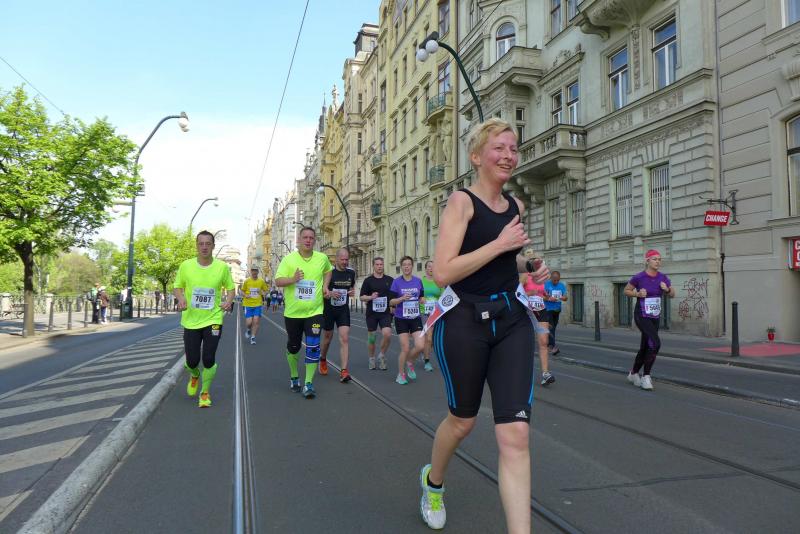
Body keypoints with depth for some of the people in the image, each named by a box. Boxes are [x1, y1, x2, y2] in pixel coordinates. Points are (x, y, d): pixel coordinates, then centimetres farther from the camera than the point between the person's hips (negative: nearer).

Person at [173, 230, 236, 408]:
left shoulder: (222, 267, -5)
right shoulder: (186, 266, -4)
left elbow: (231, 287, 7)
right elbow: (178, 286, 9)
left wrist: (229, 301, -13)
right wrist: (180, 299, -12)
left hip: (213, 320, -1)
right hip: (191, 321, 1)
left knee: (209, 360, -5)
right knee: (192, 361, 5)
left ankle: (205, 392, 19)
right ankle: (194, 376, 43)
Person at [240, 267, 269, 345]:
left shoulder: (261, 281, 2)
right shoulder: (246, 281, -1)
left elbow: (265, 291, 13)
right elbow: (242, 291, 8)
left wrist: (264, 293, -9)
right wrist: (245, 295, -13)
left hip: (258, 304, 1)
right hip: (248, 304, -1)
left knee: (256, 321, -6)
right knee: (249, 322, -5)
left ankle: (253, 337, 7)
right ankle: (249, 330, 30)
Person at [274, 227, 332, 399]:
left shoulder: (322, 258, 1)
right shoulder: (289, 259, -5)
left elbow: (328, 271, 22)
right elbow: (278, 281, -7)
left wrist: (325, 287, 7)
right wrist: (292, 279, -26)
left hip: (314, 311, 0)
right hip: (292, 312, 0)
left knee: (313, 347, -11)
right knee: (293, 347, 13)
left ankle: (308, 384, -2)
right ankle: (294, 377, 37)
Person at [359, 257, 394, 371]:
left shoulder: (390, 280, 6)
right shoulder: (368, 280, 1)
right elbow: (361, 297, 1)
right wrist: (370, 297, -17)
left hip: (385, 313, 1)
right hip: (371, 313, 0)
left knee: (387, 334, -16)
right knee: (371, 337, 7)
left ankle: (382, 355, 8)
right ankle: (371, 359, 27)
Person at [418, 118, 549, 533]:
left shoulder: (516, 206, 10)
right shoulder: (462, 201, -9)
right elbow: (443, 273, -20)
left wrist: (527, 266, 7)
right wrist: (500, 244, -19)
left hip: (512, 321, 5)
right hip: (464, 322, -5)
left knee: (516, 434, -5)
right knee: (463, 420, 16)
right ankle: (433, 480, 48)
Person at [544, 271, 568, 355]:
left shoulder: (562, 285, 7)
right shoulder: (546, 284, -7)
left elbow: (565, 298, 6)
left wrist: (563, 298, -18)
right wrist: (549, 299, -27)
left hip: (557, 309, 5)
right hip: (548, 309, -5)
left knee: (553, 327, 12)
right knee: (550, 327, -15)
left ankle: (548, 345, 25)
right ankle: (552, 346, -21)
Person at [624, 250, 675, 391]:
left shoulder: (663, 277, 0)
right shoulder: (638, 277, -14)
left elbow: (672, 294, 9)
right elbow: (626, 291, 0)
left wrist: (667, 289, -13)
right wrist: (637, 294, -19)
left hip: (655, 317, 6)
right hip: (641, 317, -6)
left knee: (645, 348, 13)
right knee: (655, 343, -24)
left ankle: (633, 374, 35)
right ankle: (646, 376, -11)